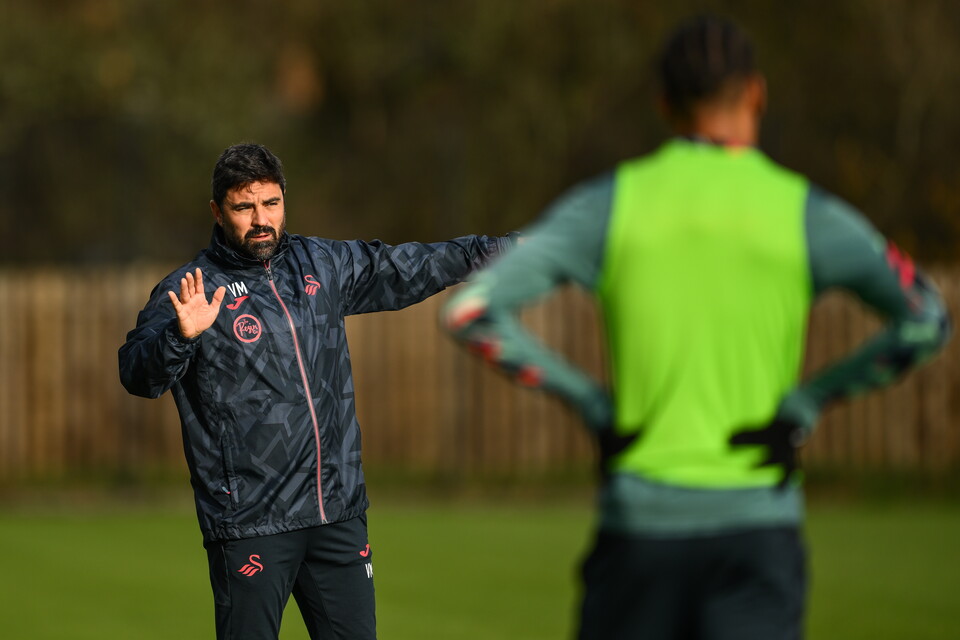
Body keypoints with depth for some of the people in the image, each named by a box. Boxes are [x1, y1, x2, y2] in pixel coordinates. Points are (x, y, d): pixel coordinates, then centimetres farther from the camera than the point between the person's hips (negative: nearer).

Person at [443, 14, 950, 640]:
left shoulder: (608, 202, 2)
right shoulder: (806, 213, 0)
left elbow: (471, 311, -4)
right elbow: (926, 320, 2)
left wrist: (591, 405, 0)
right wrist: (806, 406, 2)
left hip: (640, 516, 1)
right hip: (758, 519, -1)